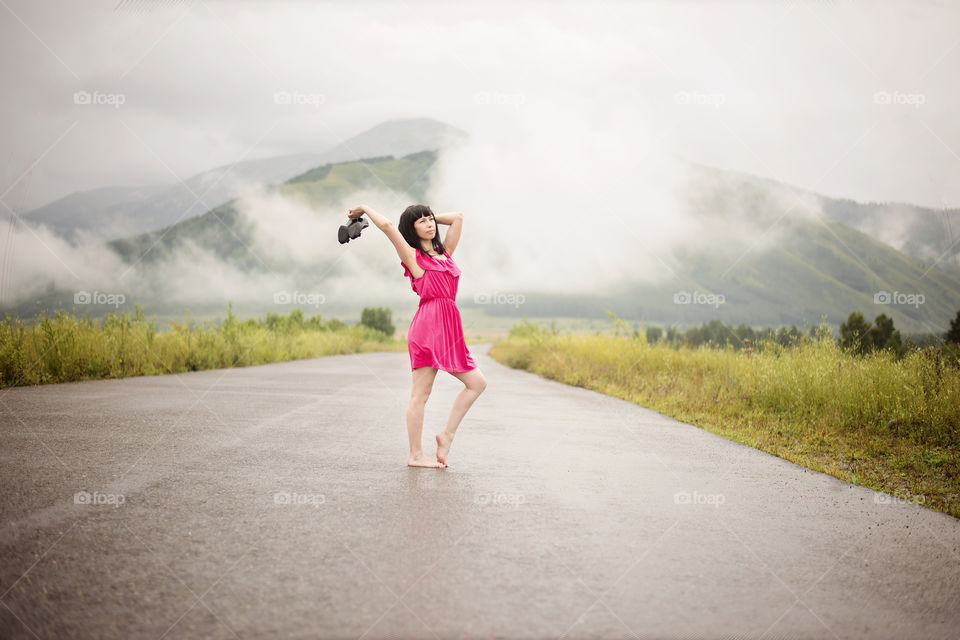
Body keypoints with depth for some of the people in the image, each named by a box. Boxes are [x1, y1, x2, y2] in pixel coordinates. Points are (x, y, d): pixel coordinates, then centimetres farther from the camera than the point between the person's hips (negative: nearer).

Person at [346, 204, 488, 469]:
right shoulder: (412, 256, 1)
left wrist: (432, 216, 28)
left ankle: (447, 434, 11)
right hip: (428, 323, -8)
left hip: (448, 327, 8)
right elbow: (387, 226, -8)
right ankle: (415, 454, 1)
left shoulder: (444, 252, 20)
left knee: (477, 383, 5)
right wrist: (364, 209, 6)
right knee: (421, 393, -4)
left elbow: (457, 217, 26)